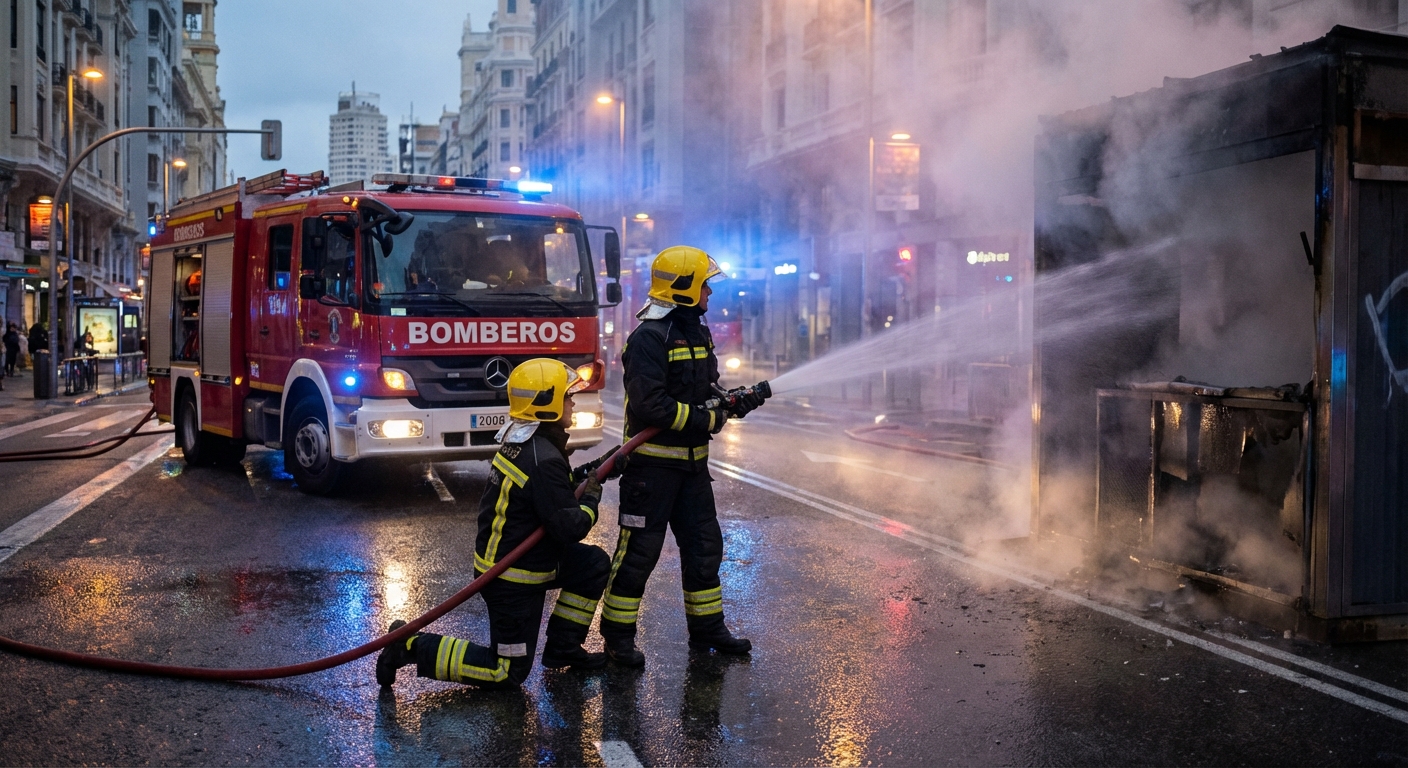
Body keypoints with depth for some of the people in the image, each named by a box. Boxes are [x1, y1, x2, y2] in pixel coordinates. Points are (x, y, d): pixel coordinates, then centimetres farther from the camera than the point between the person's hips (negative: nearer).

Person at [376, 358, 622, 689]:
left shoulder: (523, 441, 3)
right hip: (513, 579, -9)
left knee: (594, 564, 14)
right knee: (507, 671, 3)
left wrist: (586, 473, 4)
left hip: (500, 557, 9)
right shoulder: (544, 460, -27)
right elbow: (569, 528, -25)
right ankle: (413, 646, 1)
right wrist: (591, 500, -8)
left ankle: (562, 648, 22)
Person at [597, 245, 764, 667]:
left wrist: (735, 401, -2)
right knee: (639, 549, 0)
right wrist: (708, 420, -21)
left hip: (692, 461, 9)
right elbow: (649, 406, -26)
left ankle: (707, 628, 26)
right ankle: (617, 634, 13)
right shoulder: (649, 337, -17)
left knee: (704, 544, 13)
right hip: (652, 462, -9)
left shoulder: (698, 333, 13)